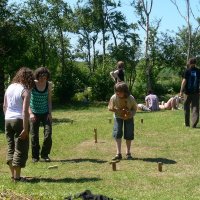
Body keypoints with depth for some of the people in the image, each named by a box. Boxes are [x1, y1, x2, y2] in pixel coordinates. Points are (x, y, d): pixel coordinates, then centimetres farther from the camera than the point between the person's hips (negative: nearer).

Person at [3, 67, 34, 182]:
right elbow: (25, 111, -17)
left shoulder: (10, 87, 8)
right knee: (21, 149, 2)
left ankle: (13, 175, 21)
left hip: (8, 120, 7)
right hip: (20, 120, -6)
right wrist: (25, 129, -16)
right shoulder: (25, 91, -11)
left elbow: (4, 106, 13)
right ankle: (17, 177, 4)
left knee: (11, 148, 14)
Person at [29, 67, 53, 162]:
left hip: (45, 113, 2)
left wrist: (50, 113, -3)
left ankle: (45, 154, 9)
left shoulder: (49, 85, -2)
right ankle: (35, 156, 17)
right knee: (34, 136, 2)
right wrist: (30, 113, -23)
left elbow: (49, 100, 5)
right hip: (34, 113, -2)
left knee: (48, 134, -8)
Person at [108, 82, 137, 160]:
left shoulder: (131, 98, -28)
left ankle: (128, 153, 16)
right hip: (118, 117, 0)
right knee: (117, 133, -10)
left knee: (129, 135, 0)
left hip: (128, 117, 0)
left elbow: (135, 108, -10)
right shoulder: (114, 98, -27)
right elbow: (110, 108, -10)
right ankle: (118, 153, -4)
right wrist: (116, 110, -30)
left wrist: (130, 114, -30)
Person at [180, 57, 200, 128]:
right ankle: (194, 123, -6)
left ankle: (187, 123, 18)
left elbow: (184, 81, -10)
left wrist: (181, 91, -6)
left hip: (187, 92, -2)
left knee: (186, 107, 11)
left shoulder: (187, 71, -6)